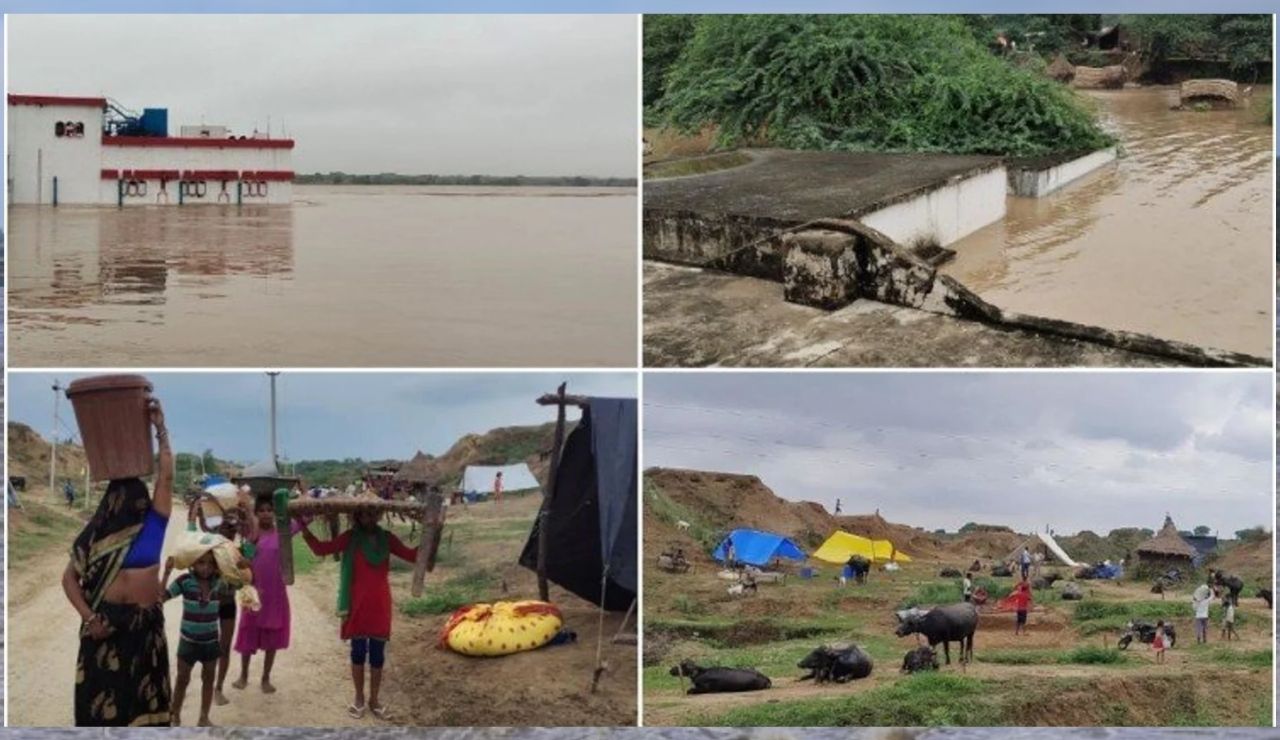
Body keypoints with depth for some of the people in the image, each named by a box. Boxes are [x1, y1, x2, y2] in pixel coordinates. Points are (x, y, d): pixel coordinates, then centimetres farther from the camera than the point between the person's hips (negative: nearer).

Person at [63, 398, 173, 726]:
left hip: (145, 622, 0)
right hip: (106, 622, 0)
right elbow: (70, 577, -1)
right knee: (101, 694, 3)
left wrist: (160, 429, -14)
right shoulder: (97, 533, 0)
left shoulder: (153, 523, -1)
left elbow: (166, 476, -10)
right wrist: (88, 616, -13)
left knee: (143, 694, 9)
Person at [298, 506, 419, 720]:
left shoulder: (387, 538, 4)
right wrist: (304, 527, -17)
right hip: (358, 604, -2)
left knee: (377, 654, 6)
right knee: (358, 651, 6)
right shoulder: (351, 538, -2)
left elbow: (413, 555, 4)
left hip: (380, 604, 2)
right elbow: (321, 549, -6)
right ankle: (359, 698, 20)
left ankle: (374, 700, 19)